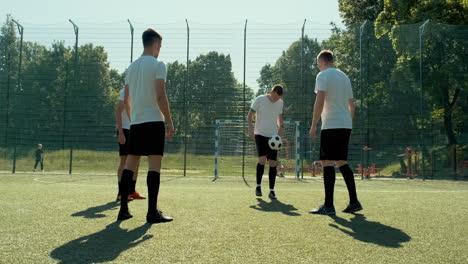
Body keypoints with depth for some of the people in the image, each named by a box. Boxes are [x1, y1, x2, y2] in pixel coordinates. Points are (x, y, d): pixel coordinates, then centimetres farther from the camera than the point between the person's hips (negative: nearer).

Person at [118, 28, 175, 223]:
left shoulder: (132, 66, 15)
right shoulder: (158, 65, -5)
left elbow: (126, 99, 16)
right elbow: (160, 96, -14)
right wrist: (169, 122, -10)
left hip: (136, 122, 7)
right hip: (154, 121, -7)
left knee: (130, 164, 9)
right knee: (155, 164, -5)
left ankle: (123, 209, 11)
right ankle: (152, 212, -6)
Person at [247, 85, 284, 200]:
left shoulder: (280, 103, 6)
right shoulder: (259, 100, -7)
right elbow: (250, 116, -1)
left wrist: (281, 127, 3)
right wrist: (250, 129, -15)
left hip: (273, 136, 4)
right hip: (260, 134, -4)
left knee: (273, 163, -1)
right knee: (262, 159, -19)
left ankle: (272, 191, 8)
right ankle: (258, 186, 1)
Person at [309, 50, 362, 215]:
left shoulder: (323, 75, -4)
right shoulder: (344, 76, 20)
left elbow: (320, 101, -16)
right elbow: (351, 104, 21)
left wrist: (313, 126, -16)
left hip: (331, 125, -8)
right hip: (346, 125, 8)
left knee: (327, 163, -7)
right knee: (342, 163, 13)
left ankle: (328, 206, -8)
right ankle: (354, 202, 13)